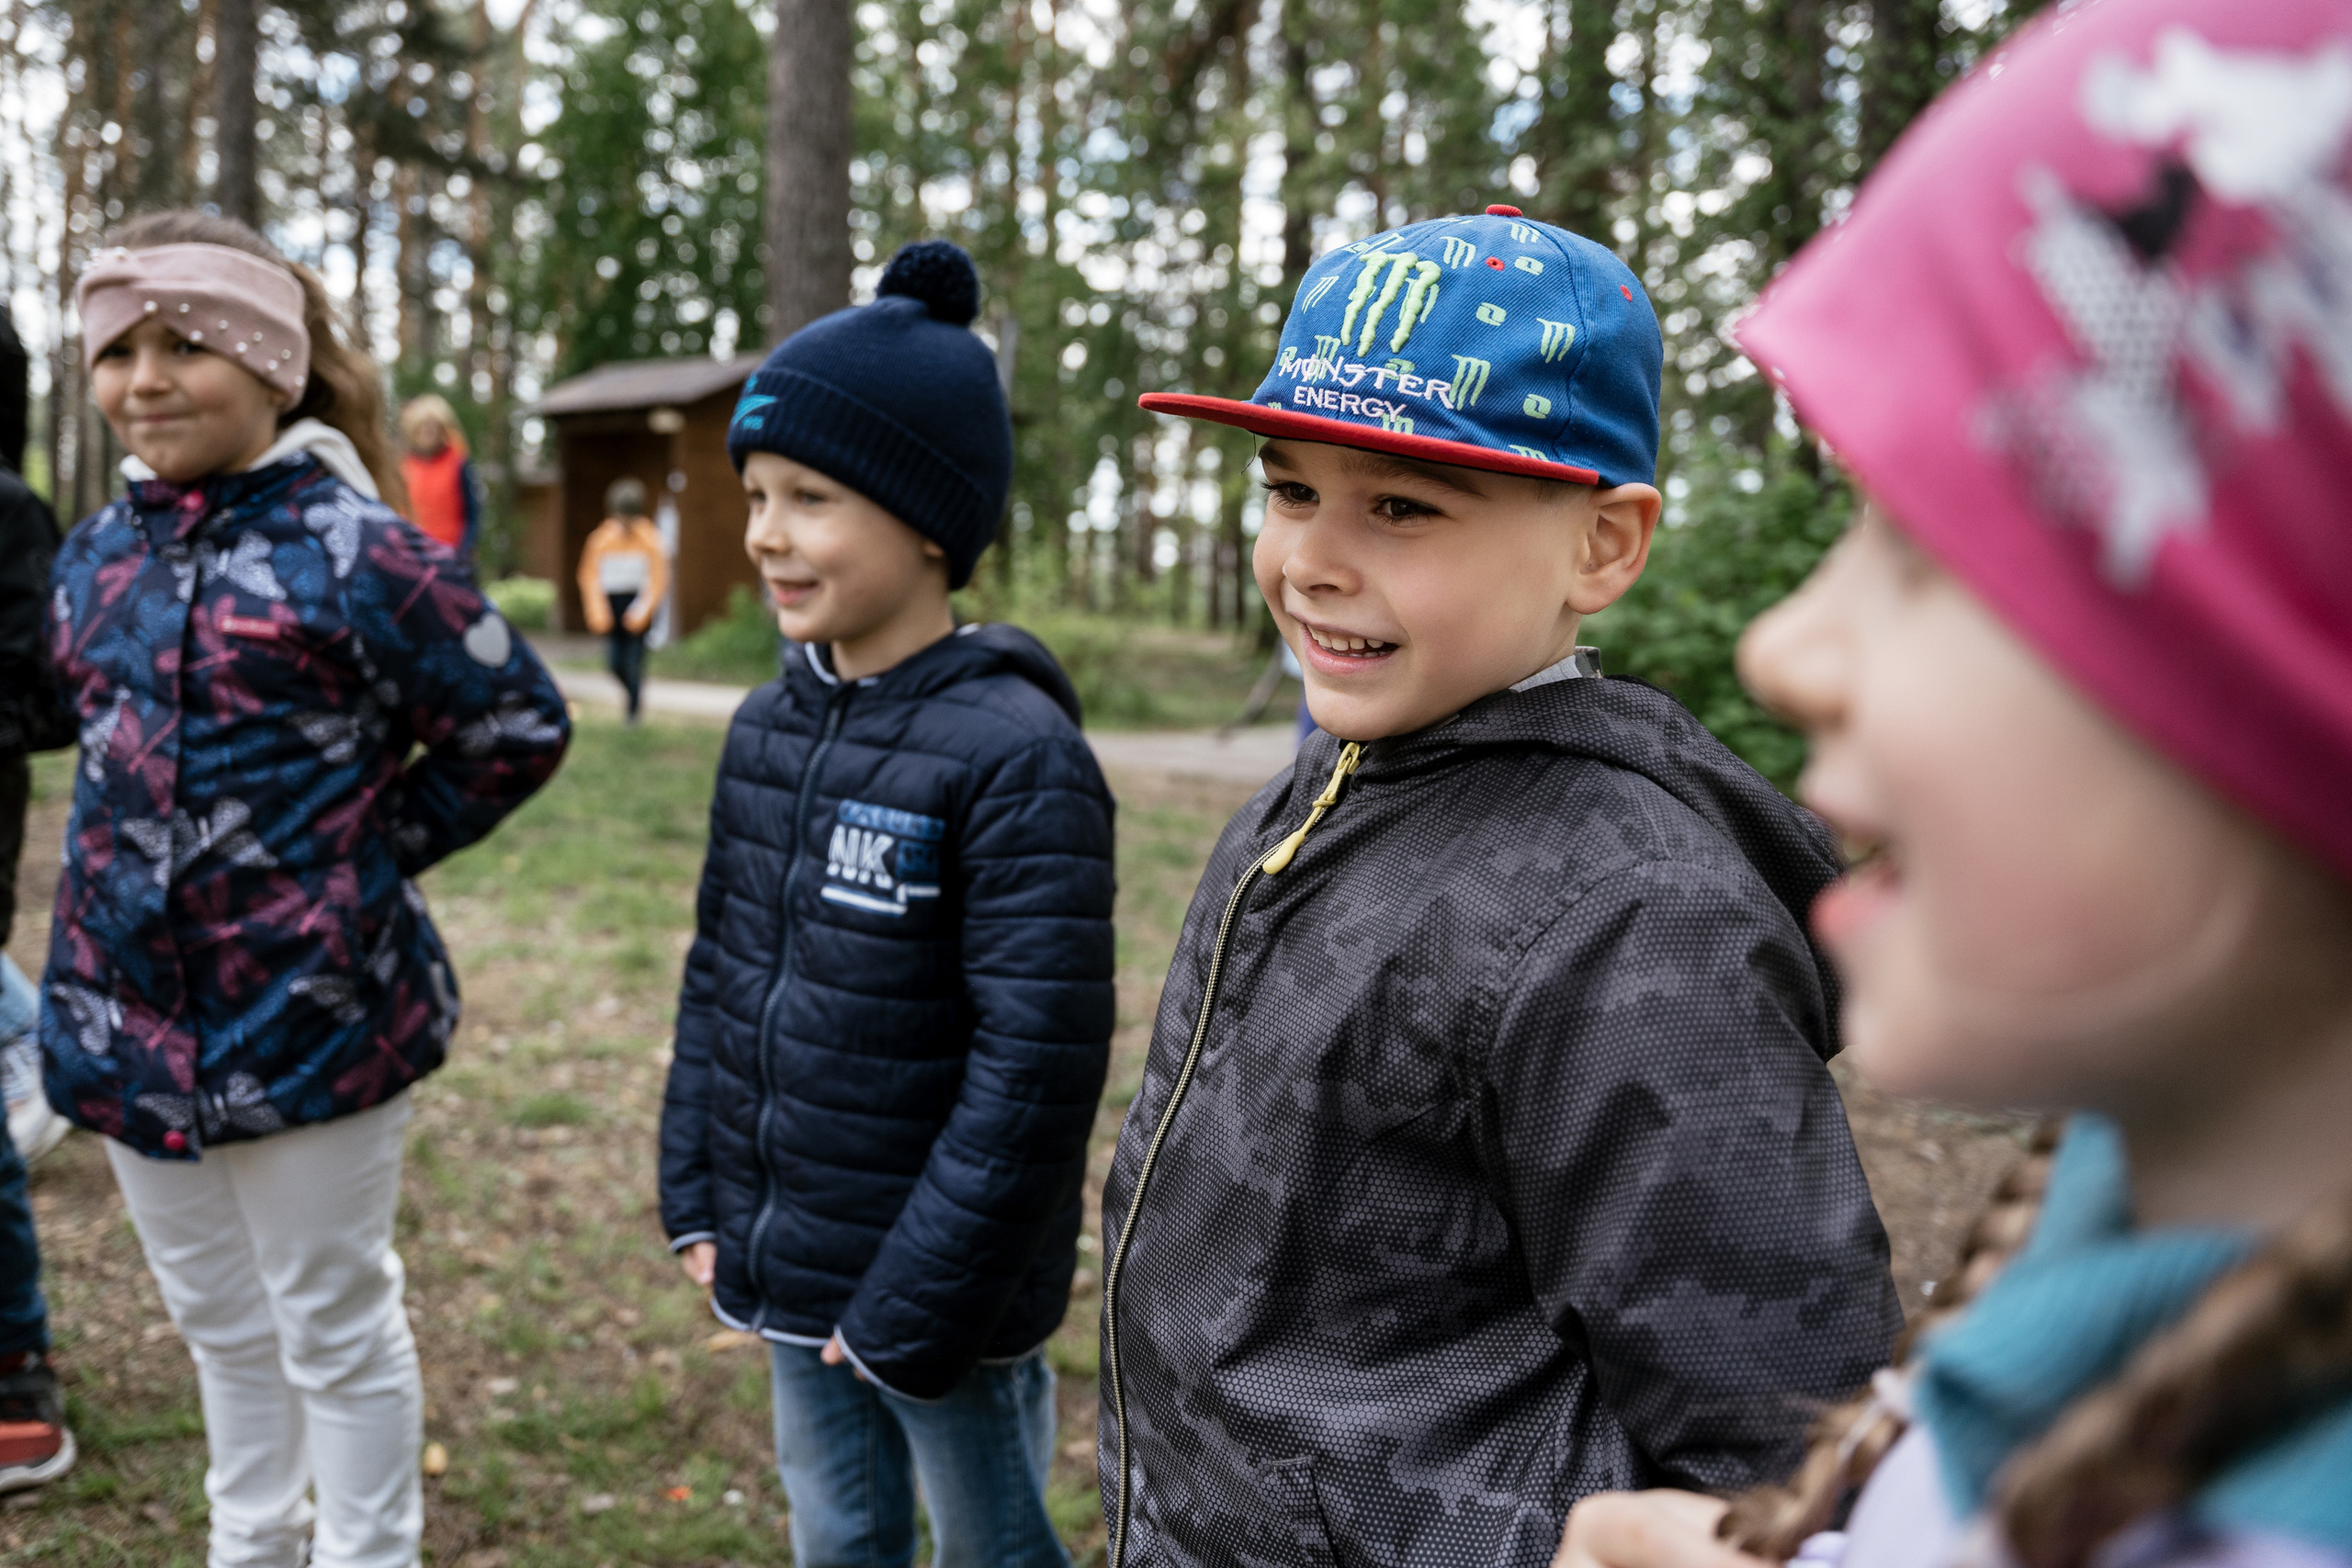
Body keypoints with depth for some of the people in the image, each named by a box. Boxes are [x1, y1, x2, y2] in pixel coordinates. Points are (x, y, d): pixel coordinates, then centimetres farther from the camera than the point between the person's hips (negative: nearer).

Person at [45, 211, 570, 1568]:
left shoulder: (352, 551, -14)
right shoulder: (96, 558, 6)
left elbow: (518, 728, -10)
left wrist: (366, 851, -8)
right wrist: (119, 894, 8)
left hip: (313, 1012, -6)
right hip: (125, 1011, 7)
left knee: (334, 1326, 10)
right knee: (220, 1326, 22)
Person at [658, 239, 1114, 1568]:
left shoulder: (1017, 757, -21)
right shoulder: (769, 726, 2)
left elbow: (1038, 1065, -22)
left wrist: (917, 1306, -18)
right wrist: (698, 1196, 8)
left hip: (943, 1296, -6)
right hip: (789, 1265, 7)